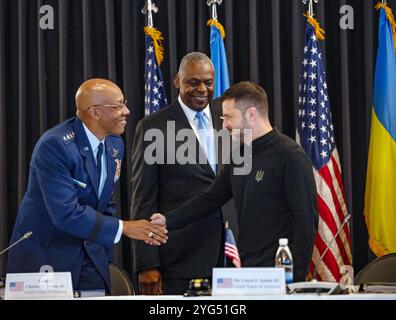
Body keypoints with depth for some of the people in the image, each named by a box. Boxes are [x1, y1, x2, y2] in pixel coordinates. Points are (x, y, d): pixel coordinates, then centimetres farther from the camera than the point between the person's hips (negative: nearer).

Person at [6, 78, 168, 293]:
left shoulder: (115, 145, 4)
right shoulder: (54, 145, -21)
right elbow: (65, 212, -28)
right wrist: (123, 228, -25)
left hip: (93, 255, 7)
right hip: (45, 256, -7)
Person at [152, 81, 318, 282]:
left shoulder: (290, 156, -11)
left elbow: (306, 220, -15)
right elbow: (211, 198, 18)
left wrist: (297, 277, -19)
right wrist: (168, 220, 5)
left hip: (280, 272, -7)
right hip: (248, 270, 7)